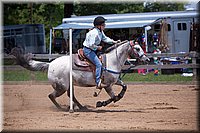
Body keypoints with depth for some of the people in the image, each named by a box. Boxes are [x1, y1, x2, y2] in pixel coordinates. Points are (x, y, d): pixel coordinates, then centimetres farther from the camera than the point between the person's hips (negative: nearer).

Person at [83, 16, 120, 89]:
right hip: (88, 50, -11)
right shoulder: (93, 33, -24)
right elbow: (91, 45, -29)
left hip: (94, 50, 11)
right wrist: (98, 47, -16)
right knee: (98, 64, -19)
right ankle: (98, 83, -24)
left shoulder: (100, 32, 8)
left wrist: (114, 42, 11)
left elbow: (105, 38, 21)